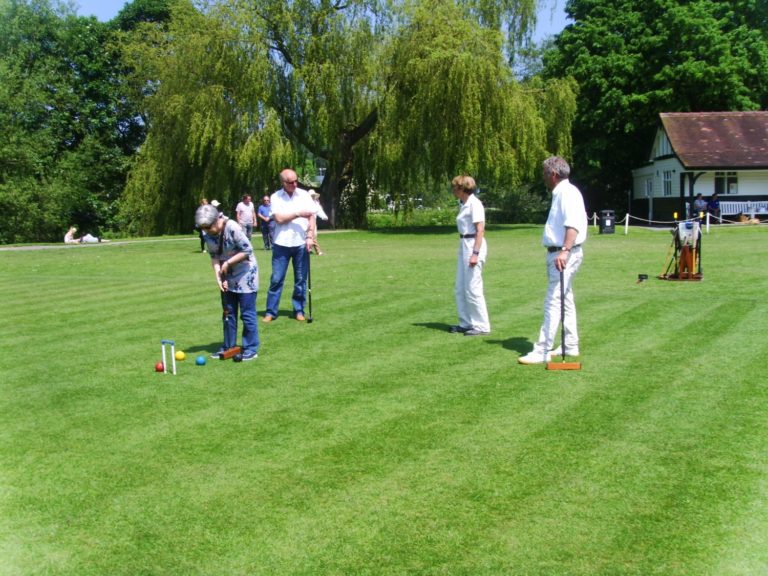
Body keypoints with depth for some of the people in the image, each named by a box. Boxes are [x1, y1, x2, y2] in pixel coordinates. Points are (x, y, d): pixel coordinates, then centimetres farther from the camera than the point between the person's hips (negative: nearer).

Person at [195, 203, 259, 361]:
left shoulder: (233, 228, -25)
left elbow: (247, 251, -22)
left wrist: (228, 262, -20)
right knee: (228, 312, 12)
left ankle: (251, 349, 4)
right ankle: (228, 346, 22)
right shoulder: (208, 234, -5)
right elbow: (214, 256, 0)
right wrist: (218, 276, -12)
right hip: (228, 276, 7)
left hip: (245, 274, -7)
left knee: (247, 313, -3)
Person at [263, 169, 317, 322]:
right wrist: (298, 214, -15)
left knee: (301, 280, 6)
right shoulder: (276, 197, -1)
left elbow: (312, 217, 1)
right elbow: (279, 218, -11)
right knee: (276, 279, 1)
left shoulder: (305, 195, 3)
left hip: (301, 244, 1)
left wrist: (310, 237, -10)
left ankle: (299, 310, 16)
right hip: (282, 244, -1)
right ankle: (270, 312, 8)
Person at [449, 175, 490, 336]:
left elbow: (480, 231, -17)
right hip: (464, 245, 10)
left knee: (472, 288, -7)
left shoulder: (474, 204, -12)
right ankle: (466, 323, 20)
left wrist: (475, 253, -22)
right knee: (460, 288, 12)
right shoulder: (464, 205, 15)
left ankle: (482, 326, 1)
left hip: (474, 246, -10)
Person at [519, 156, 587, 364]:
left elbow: (574, 224, -26)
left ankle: (542, 351, -12)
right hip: (557, 254, 11)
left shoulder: (568, 192, -14)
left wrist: (565, 250, -34)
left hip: (565, 255, -11)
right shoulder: (560, 193, 18)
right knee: (566, 300, 15)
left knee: (553, 302, -12)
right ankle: (570, 345, 23)